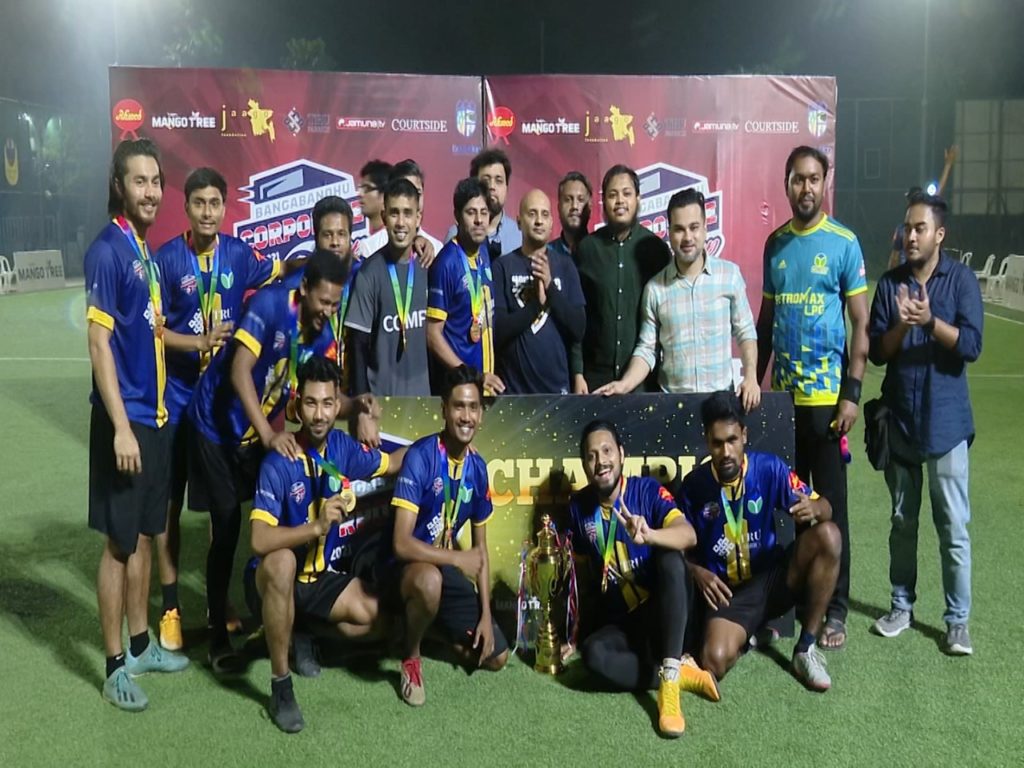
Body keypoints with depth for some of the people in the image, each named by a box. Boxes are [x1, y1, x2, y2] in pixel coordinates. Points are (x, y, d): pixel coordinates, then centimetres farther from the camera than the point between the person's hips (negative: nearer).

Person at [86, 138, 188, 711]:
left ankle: (141, 644, 29)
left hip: (157, 415, 8)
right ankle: (116, 665, 13)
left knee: (145, 535, 16)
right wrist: (120, 426, -21)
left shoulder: (148, 251, 11)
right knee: (120, 542, 1)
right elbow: (99, 343, -18)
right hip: (126, 419, -8)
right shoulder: (108, 250, -13)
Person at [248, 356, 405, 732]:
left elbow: (391, 463, 12)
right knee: (281, 562, -38)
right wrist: (317, 526, -43)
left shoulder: (342, 447, -7)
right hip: (277, 579, -6)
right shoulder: (279, 463, -25)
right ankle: (280, 685, -22)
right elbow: (260, 540, -33)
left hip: (320, 576, 6)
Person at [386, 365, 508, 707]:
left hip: (447, 568, 6)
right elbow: (401, 543, -28)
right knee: (430, 580, -42)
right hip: (408, 565, -6)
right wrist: (459, 559, -20)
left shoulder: (478, 467, -3)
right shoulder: (420, 456, -23)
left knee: (497, 657, 2)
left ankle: (434, 624, 26)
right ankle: (410, 657, -11)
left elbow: (481, 547, 5)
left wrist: (485, 615, -1)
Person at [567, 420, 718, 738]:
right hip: (619, 622, 3)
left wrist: (648, 534, -48)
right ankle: (681, 672, -17)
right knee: (593, 653, -31)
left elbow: (689, 536, -29)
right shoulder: (578, 505, 2)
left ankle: (668, 682, -37)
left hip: (662, 612, -2)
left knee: (671, 560, -35)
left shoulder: (647, 490, -11)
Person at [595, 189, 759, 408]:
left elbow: (745, 332, 4)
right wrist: (624, 384, -14)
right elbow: (647, 349, 1)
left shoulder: (730, 275, -2)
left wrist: (750, 377, -8)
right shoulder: (655, 287, -2)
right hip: (671, 399, 0)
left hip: (721, 396, 0)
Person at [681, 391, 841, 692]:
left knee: (827, 536, -26)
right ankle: (746, 633, 9)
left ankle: (806, 648, -13)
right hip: (727, 590, -2)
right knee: (715, 661, -31)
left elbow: (824, 507, -2)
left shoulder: (769, 468, -8)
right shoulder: (694, 484, -8)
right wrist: (697, 572, -17)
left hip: (773, 577, 2)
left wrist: (814, 509, -27)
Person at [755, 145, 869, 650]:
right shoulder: (775, 243, 9)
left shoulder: (844, 243, -4)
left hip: (826, 396, -4)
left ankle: (834, 609, 14)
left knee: (830, 506, 3)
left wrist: (852, 393, -12)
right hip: (781, 394, 4)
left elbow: (861, 325, -5)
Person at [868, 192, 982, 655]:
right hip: (899, 419, 3)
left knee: (953, 527, 2)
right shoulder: (889, 283, 3)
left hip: (945, 421, -3)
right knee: (902, 521, 14)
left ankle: (957, 619, 13)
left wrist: (930, 322, -27)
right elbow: (877, 352, -1)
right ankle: (901, 606, 26)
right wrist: (901, 326, -20)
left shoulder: (961, 279, -4)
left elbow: (971, 345, -13)